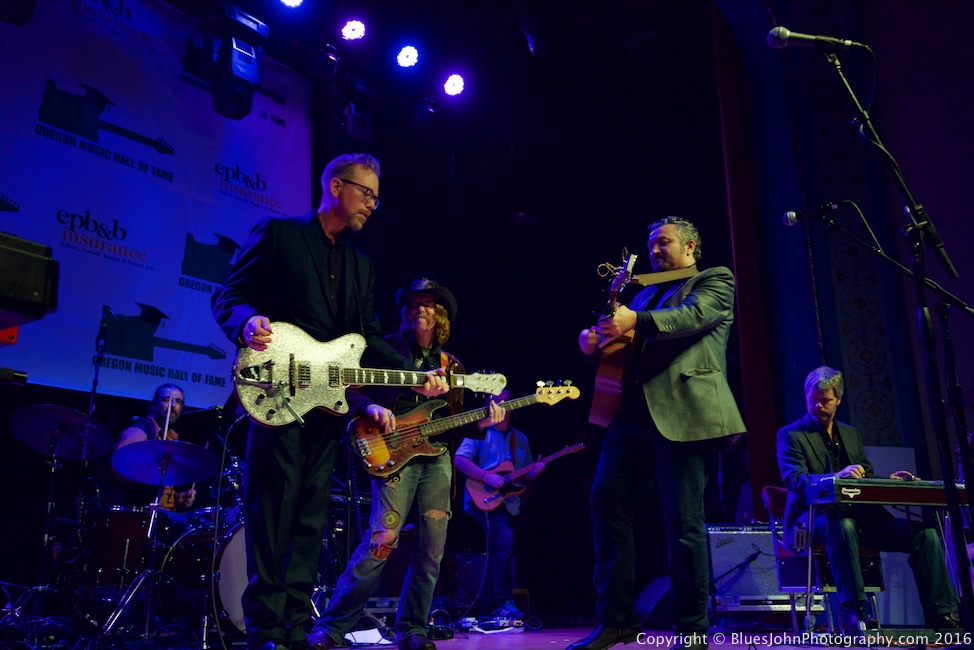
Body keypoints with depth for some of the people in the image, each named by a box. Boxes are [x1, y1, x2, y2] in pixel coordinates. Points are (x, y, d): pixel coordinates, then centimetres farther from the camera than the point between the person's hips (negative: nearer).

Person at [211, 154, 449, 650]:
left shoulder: (362, 266, 21)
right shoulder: (277, 234, 4)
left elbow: (370, 337, 16)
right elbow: (229, 296, -2)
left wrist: (415, 376, 2)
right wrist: (248, 324, -25)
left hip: (329, 402, 6)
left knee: (310, 522, 8)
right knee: (272, 517, -4)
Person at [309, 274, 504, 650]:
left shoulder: (451, 365, 16)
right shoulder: (389, 348, 4)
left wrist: (482, 422, -3)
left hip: (437, 459, 5)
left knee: (432, 549, 3)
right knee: (382, 540, -15)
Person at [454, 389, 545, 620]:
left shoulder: (520, 439, 16)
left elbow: (526, 474, 19)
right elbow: (460, 459, -13)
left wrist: (535, 471, -5)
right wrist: (486, 476, -22)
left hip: (509, 502, 6)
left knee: (496, 550, 11)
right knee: (504, 540, -25)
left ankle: (491, 606, 22)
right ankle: (503, 602, -21)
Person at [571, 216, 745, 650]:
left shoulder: (714, 281, 10)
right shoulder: (647, 293, 29)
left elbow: (694, 315, -11)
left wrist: (636, 321, -27)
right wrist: (597, 338, 0)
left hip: (683, 412, -6)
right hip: (633, 411, 6)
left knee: (683, 520, -6)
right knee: (606, 500, -6)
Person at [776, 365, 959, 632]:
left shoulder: (851, 434, 22)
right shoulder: (790, 435, 2)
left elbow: (867, 479, 20)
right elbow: (794, 480, -14)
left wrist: (888, 481, -3)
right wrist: (836, 476, -32)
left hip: (860, 515, 6)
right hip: (814, 518, -6)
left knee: (925, 532, -14)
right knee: (843, 525, -41)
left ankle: (942, 617, -12)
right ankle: (854, 615, -39)